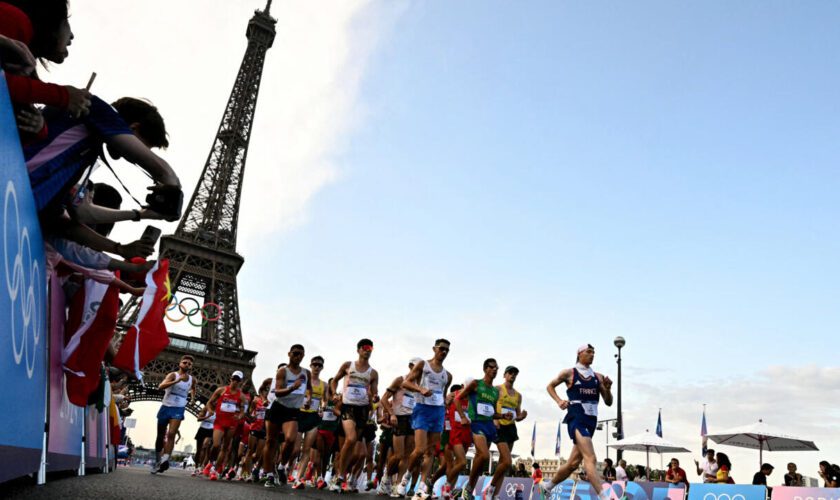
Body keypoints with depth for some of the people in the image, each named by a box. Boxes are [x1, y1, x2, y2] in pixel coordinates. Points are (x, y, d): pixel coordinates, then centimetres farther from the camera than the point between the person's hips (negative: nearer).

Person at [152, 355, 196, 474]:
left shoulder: (192, 380, 6)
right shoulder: (173, 375, -7)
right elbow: (161, 386, -25)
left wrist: (193, 397, 9)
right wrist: (177, 381, -35)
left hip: (178, 410, 1)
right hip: (166, 407, -1)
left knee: (171, 434, -19)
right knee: (160, 436, 9)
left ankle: (165, 460, -29)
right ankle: (158, 461, 25)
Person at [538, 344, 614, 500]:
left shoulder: (598, 377, 12)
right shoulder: (569, 373, 1)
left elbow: (608, 402, 13)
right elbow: (550, 386, 14)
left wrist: (607, 388, -6)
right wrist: (559, 401, -3)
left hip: (591, 421, 6)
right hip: (576, 419, -6)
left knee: (573, 463, 12)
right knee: (590, 459, -22)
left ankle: (547, 486, 32)